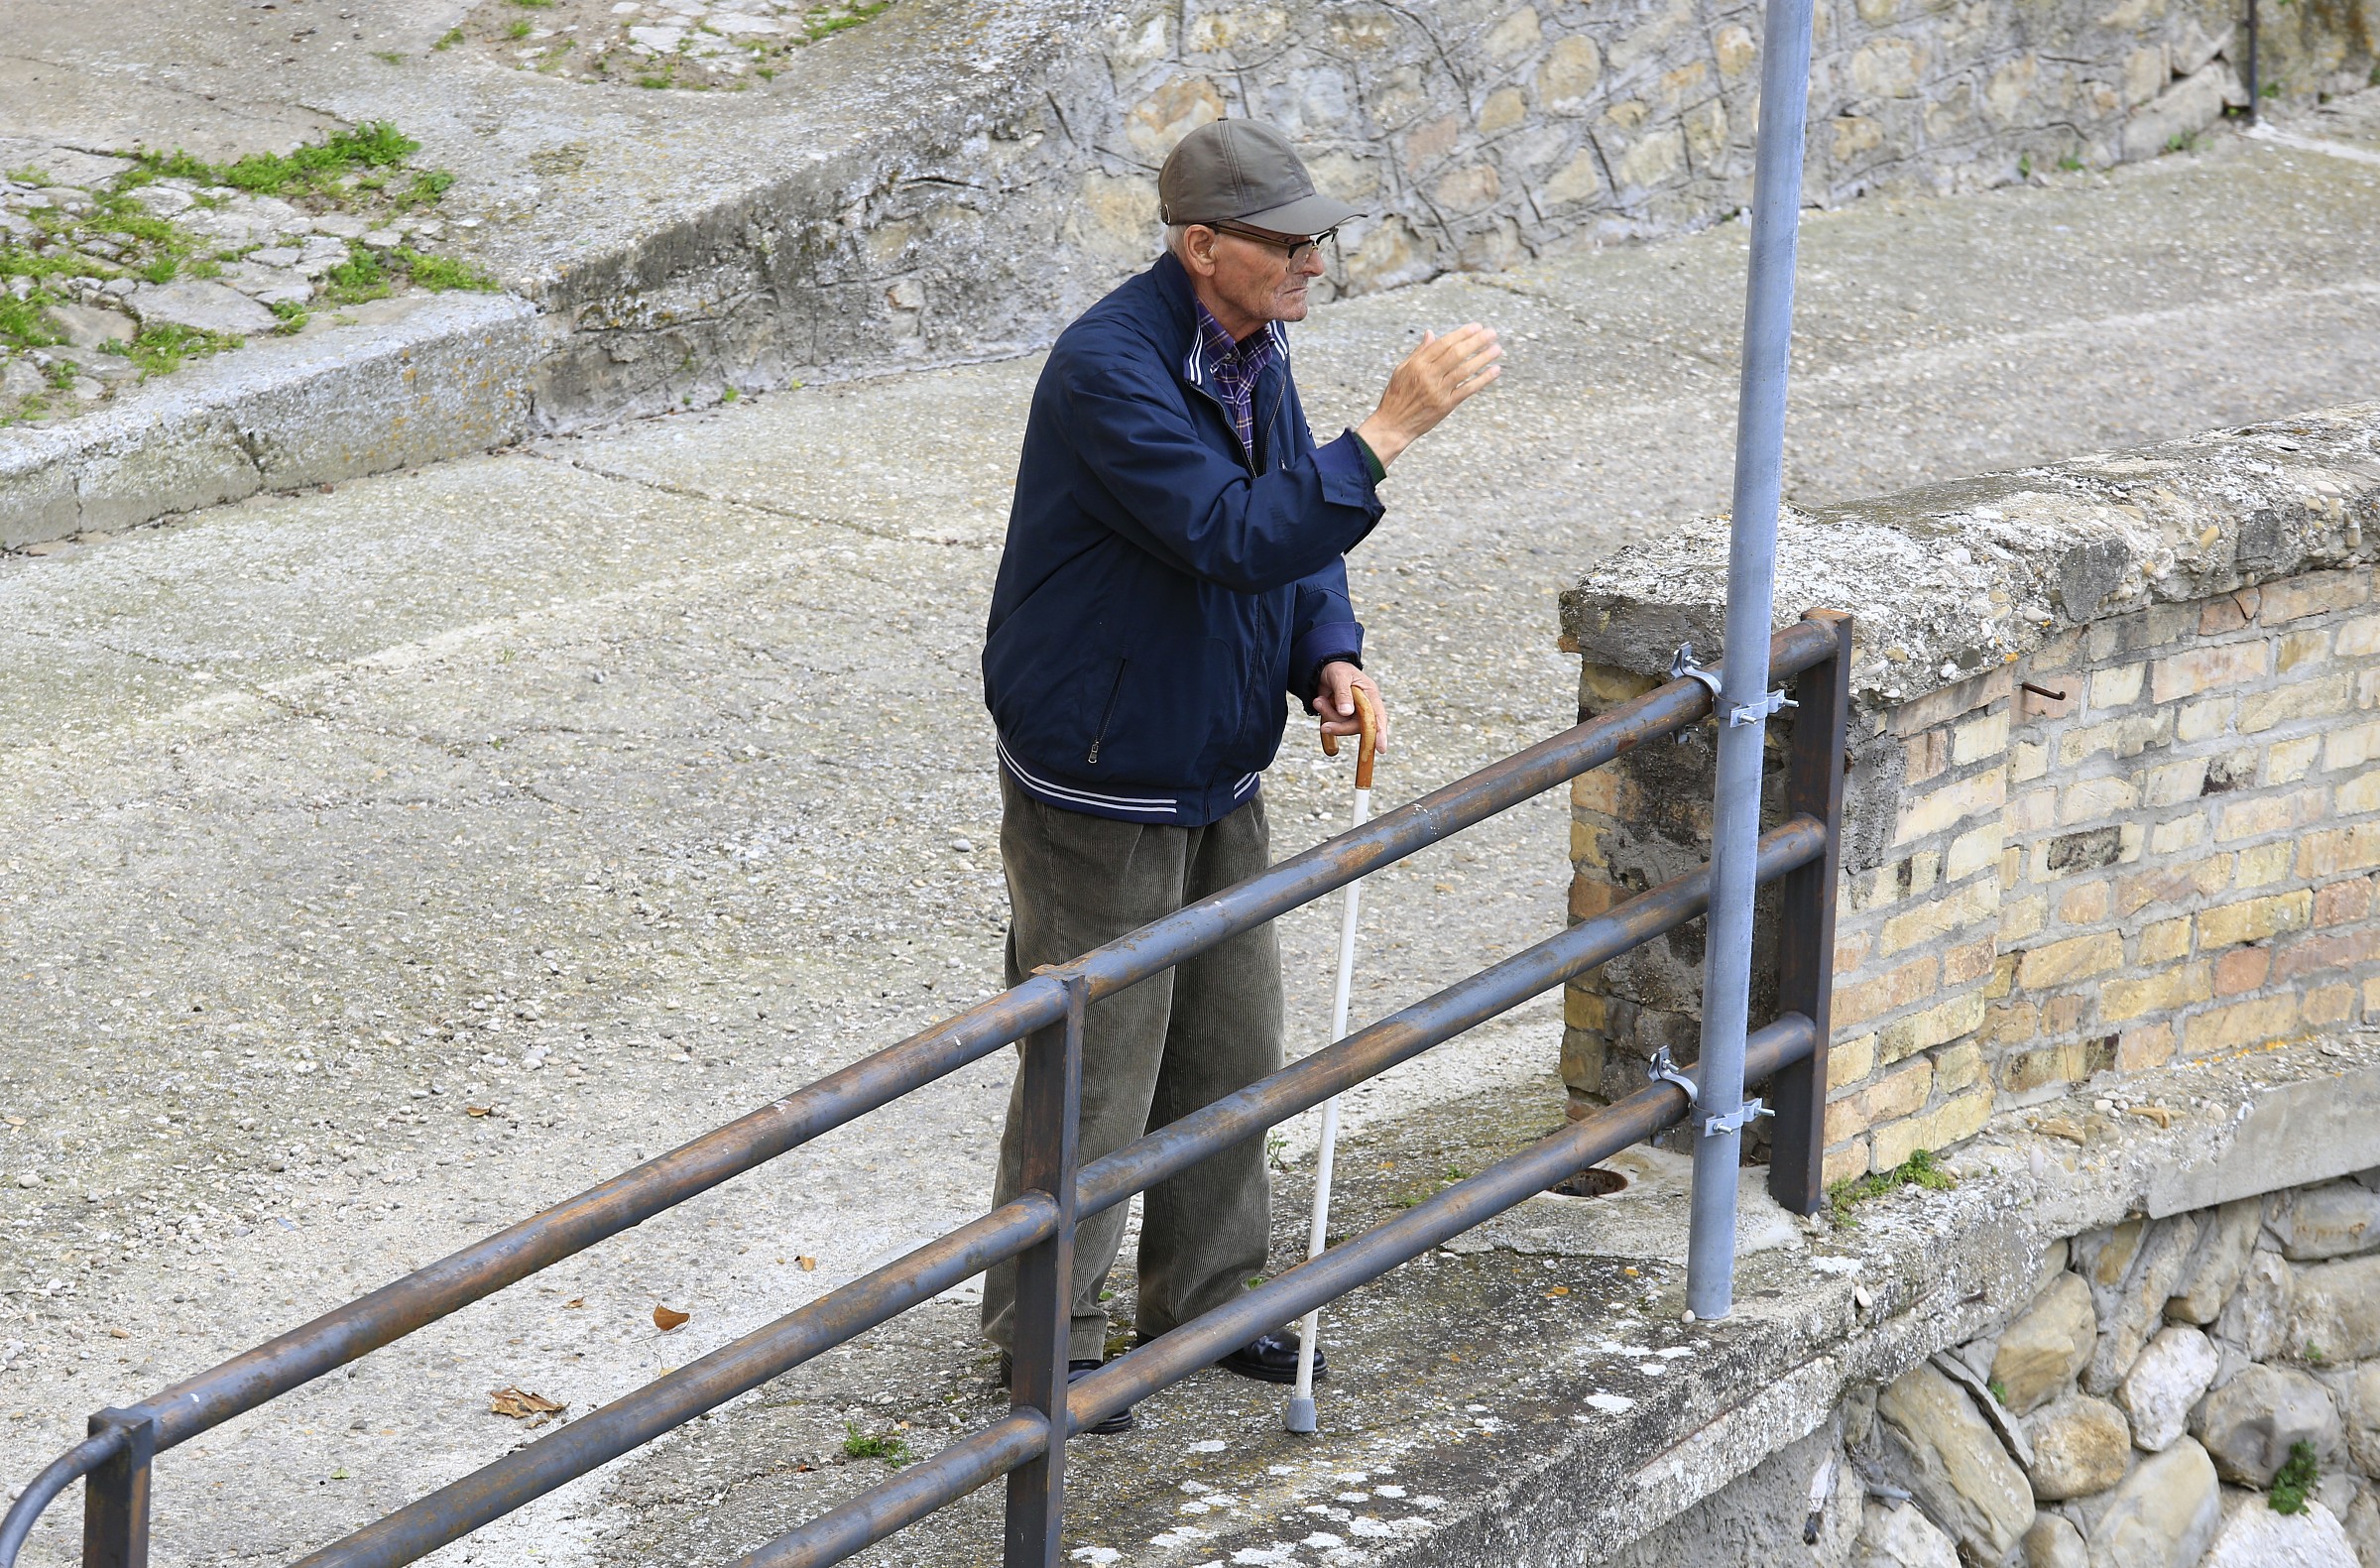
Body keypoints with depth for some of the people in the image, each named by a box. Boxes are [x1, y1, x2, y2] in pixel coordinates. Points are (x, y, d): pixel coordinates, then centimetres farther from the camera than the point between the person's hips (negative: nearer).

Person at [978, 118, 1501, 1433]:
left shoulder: (1253, 349, 2)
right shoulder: (1109, 369, -27)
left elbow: (1295, 528, 13)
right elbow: (1235, 537, -36)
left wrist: (1330, 658, -5)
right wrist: (1393, 426, -38)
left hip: (1219, 775, 9)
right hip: (1097, 787, -9)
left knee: (1230, 1054, 18)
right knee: (1089, 1073, 1)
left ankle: (1198, 1299, 34)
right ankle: (1041, 1337, 17)